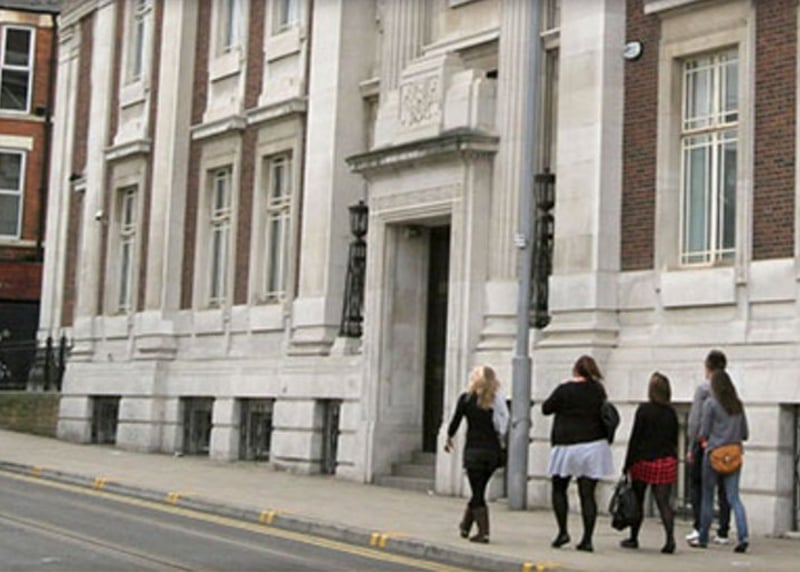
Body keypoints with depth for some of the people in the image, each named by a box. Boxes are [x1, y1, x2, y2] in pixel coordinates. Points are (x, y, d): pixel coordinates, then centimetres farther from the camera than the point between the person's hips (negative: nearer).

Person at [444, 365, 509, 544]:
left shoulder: (467, 398, -3)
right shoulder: (498, 400, 4)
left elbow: (455, 421, 3)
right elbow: (504, 425, 2)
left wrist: (449, 438, 18)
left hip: (474, 450, -4)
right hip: (494, 452, 4)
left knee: (478, 493, 1)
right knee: (479, 490, 18)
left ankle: (483, 532, -7)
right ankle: (465, 526, 30)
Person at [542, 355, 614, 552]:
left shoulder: (564, 390, -8)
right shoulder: (598, 391, 3)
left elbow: (546, 408, 4)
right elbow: (603, 416, 11)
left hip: (566, 446, -3)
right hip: (593, 445, 3)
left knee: (559, 489, 14)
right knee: (587, 494, 3)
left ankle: (563, 531, 2)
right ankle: (587, 539, 0)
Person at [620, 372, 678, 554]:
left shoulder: (644, 410, -9)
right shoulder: (671, 412, 4)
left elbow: (635, 438, -9)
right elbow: (674, 439, 10)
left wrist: (627, 464, -5)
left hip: (644, 460, -3)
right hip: (667, 461, 3)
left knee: (637, 501, 11)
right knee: (663, 501, 0)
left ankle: (633, 538, 20)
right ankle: (670, 537, -17)